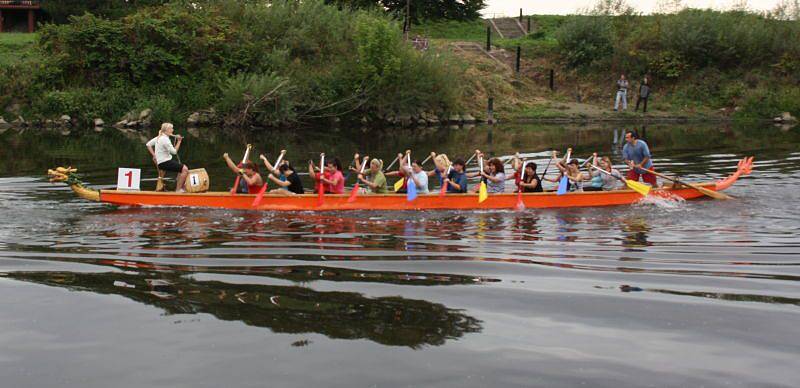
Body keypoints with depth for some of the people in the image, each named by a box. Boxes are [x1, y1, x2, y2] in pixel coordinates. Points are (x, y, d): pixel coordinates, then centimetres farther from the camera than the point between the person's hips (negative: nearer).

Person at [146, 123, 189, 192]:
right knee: (185, 170, -16)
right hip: (164, 163, -10)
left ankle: (182, 188, 19)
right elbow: (174, 151, -19)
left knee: (184, 168, 16)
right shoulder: (165, 139, -18)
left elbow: (148, 144, 17)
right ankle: (178, 190, -11)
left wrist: (154, 155, 14)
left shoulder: (159, 137, 11)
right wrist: (179, 141, -13)